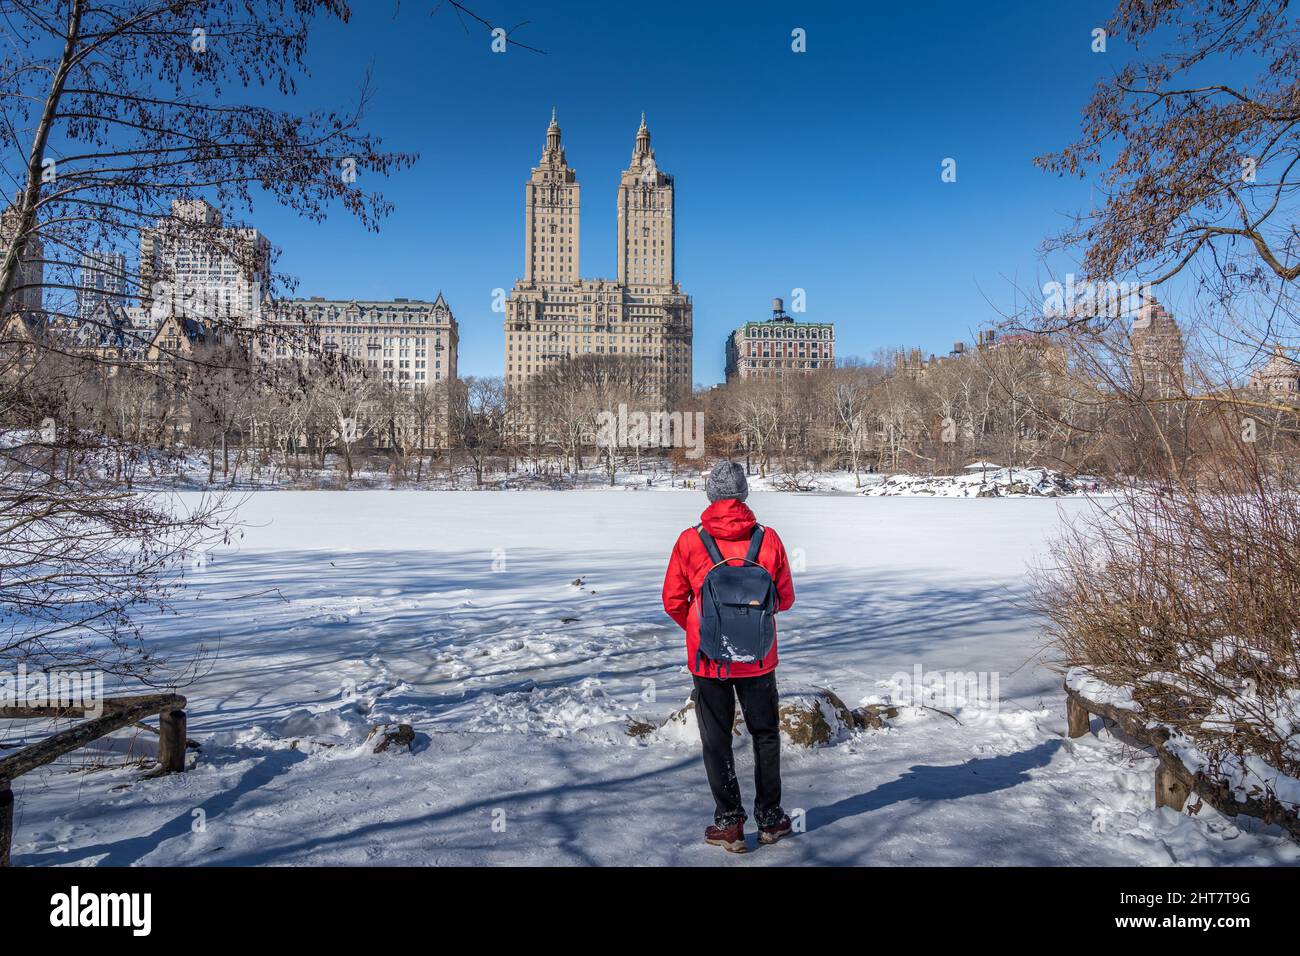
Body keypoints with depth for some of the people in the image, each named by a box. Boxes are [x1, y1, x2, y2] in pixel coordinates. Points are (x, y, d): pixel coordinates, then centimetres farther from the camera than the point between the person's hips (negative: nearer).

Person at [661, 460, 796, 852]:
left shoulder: (689, 541, -10)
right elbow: (785, 599, 2)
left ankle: (729, 821, 17)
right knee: (765, 735, 18)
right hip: (757, 658, 1)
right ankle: (769, 817, 26)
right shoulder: (768, 539, -8)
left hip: (707, 657, -1)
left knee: (716, 739, 13)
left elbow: (673, 602, -3)